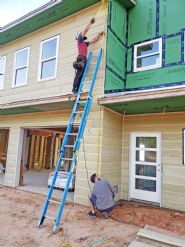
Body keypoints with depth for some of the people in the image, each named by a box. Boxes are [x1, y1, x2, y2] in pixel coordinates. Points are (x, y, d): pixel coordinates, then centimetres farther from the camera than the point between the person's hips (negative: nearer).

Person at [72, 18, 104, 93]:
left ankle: (77, 89, -6)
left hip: (83, 60, 8)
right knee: (79, 74, -17)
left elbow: (94, 40, 38)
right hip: (81, 59, -8)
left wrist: (99, 34, 32)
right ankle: (74, 88, -22)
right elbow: (86, 29, 6)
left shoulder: (85, 43, 30)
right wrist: (90, 22, 17)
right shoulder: (80, 40, 10)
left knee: (81, 75, -1)